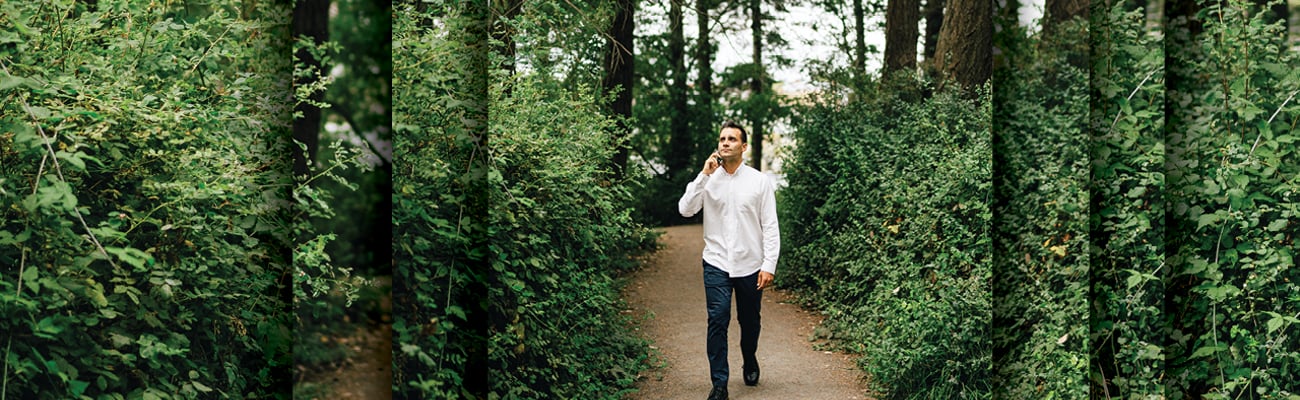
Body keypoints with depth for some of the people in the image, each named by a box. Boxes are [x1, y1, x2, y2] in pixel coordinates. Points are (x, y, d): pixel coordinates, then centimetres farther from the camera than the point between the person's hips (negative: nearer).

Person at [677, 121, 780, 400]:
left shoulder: (760, 181, 0)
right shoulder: (708, 180, 2)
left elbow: (770, 227, 0)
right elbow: (685, 209, -10)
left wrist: (769, 265, -6)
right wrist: (704, 175, -15)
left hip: (750, 265, 0)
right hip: (717, 264, 0)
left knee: (750, 322, 13)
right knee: (717, 321, -10)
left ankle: (750, 363, 41)